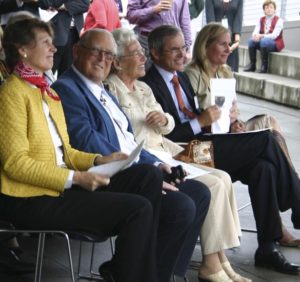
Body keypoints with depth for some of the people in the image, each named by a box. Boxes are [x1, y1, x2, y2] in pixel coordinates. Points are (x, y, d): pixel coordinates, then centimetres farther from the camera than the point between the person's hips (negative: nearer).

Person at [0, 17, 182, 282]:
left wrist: (98, 160, 1)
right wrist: (75, 178, -21)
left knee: (150, 176, -4)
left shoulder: (47, 92, 19)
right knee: (138, 209, -18)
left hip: (62, 185, 9)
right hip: (34, 200, -9)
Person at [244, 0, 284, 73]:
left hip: (275, 44, -5)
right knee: (251, 40, -21)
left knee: (264, 41, -35)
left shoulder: (279, 20, -10)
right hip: (262, 41, 5)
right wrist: (256, 36, -30)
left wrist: (261, 36, -30)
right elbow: (255, 32, -4)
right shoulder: (261, 20, 7)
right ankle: (252, 65, -15)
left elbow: (274, 35, -20)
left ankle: (264, 66, -25)